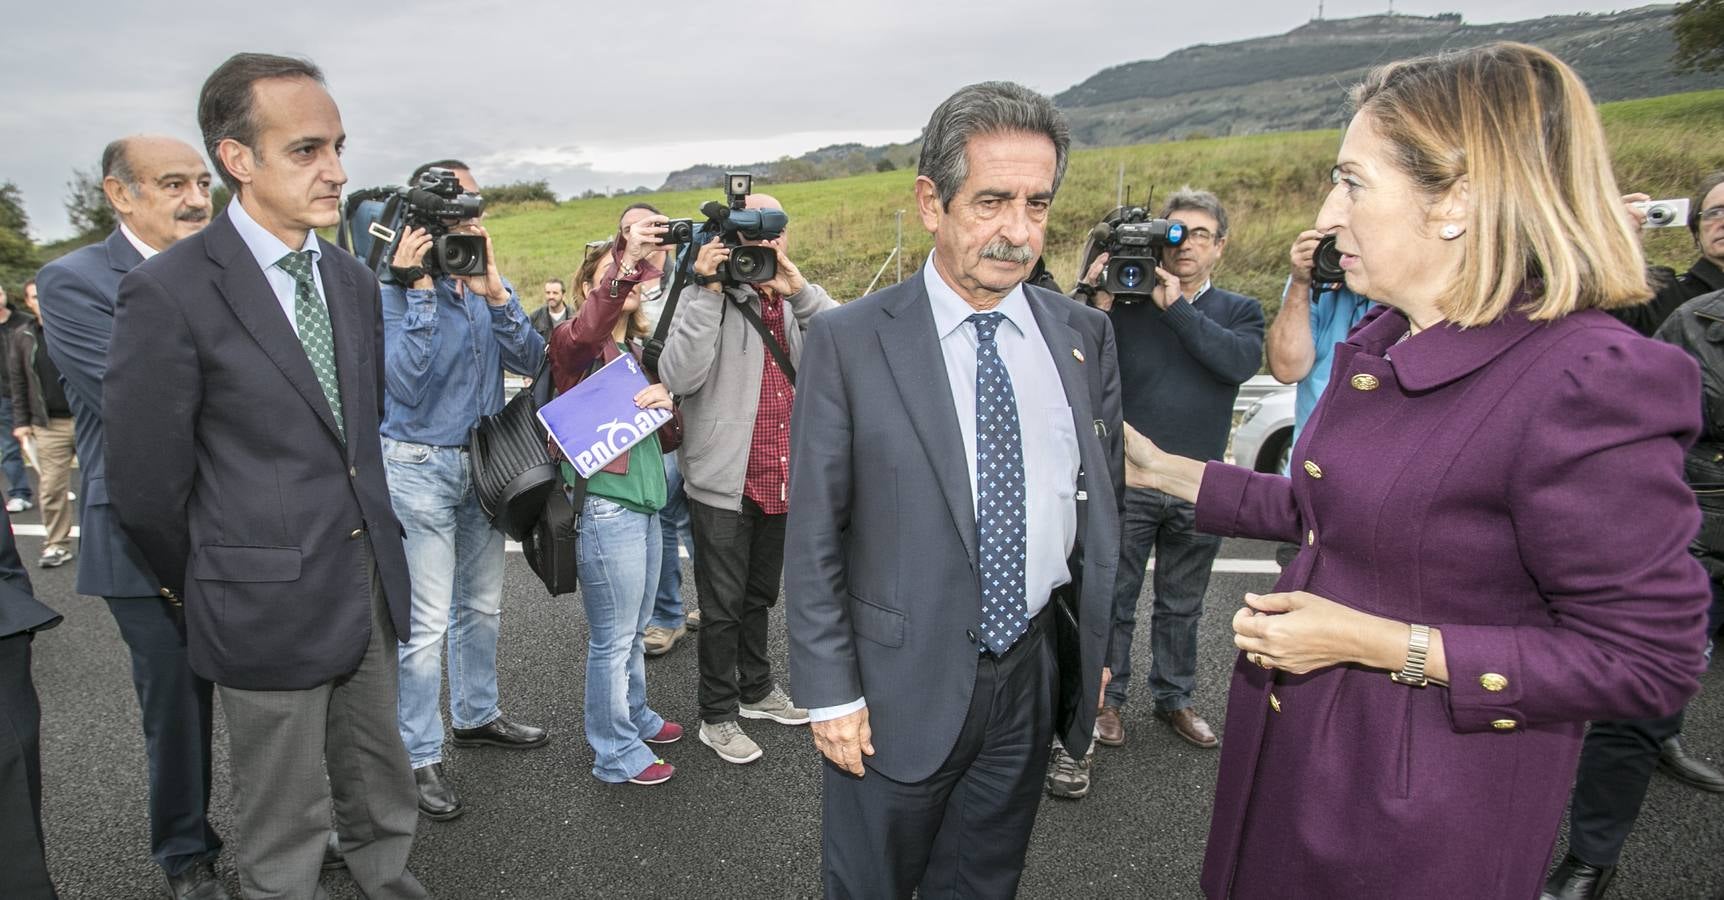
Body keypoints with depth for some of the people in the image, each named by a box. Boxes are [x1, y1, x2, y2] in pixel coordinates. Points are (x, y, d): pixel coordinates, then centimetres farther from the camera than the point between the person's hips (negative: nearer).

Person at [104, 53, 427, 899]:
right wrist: (205, 590, 2)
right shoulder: (169, 292, -15)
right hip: (269, 604, -5)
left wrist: (364, 526, 15)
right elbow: (144, 483, -10)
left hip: (371, 582, 6)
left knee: (382, 797, 20)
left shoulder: (353, 280, 6)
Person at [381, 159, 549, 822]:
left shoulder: (492, 281, 5)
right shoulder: (397, 287, -11)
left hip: (485, 463, 6)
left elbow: (530, 359, -8)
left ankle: (476, 715, 37)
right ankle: (418, 757, 11)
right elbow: (404, 381, -24)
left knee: (482, 605, 18)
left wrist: (491, 291, -20)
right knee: (426, 623, -3)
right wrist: (422, 291, -26)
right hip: (420, 468, -6)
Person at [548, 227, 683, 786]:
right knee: (613, 637, 3)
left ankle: (634, 717, 38)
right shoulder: (574, 344, -5)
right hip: (604, 504, -7)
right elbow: (586, 329, -31)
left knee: (633, 630, 20)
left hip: (643, 501, 7)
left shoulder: (638, 350, 17)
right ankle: (616, 754, 16)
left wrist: (666, 403, -7)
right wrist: (626, 261, -45)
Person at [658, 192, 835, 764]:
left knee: (760, 596, 22)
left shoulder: (794, 300, 7)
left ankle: (756, 690, 40)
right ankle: (718, 716, 23)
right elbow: (678, 377, -24)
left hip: (781, 480, 6)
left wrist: (799, 288, -19)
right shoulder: (708, 294, -9)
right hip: (725, 480, -5)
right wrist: (708, 291, -26)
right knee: (723, 605, 7)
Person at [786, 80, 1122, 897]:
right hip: (902, 686, -3)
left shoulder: (1085, 336, 0)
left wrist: (1095, 645, 11)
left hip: (1035, 675, 4)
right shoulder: (848, 341, -12)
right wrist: (831, 694, -9)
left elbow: (1102, 500, 9)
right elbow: (813, 538, -10)